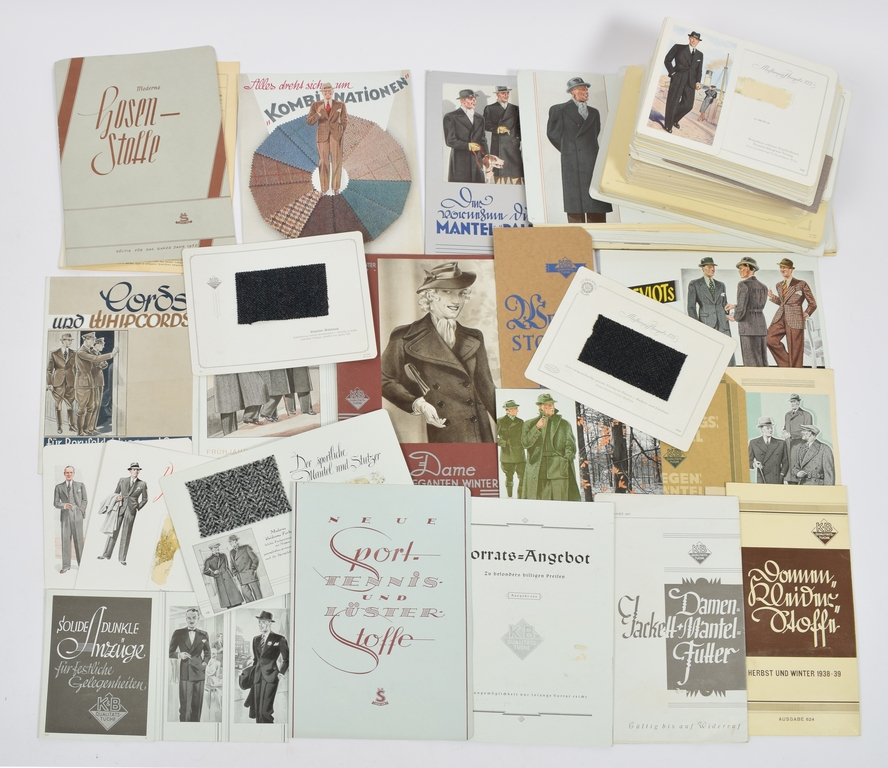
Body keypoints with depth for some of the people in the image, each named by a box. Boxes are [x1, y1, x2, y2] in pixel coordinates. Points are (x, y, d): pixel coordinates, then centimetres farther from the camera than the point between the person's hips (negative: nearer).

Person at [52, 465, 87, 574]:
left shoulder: (80, 485, 10)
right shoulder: (59, 487, 10)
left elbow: (85, 500, 10)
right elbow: (55, 503, 6)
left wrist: (81, 510, -5)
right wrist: (64, 506, -13)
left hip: (77, 516, 0)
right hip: (65, 516, 1)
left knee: (79, 540, 0)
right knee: (65, 540, -2)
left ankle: (81, 564, 8)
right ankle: (66, 566, 1)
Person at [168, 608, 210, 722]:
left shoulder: (204, 635, 9)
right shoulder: (178, 633, 3)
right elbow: (170, 652, 9)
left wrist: (205, 663, 3)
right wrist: (179, 655, -10)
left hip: (199, 673, 2)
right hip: (185, 673, -2)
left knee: (197, 705, 3)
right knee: (185, 706, -5)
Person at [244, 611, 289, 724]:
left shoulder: (279, 639, -3)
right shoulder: (256, 639, 15)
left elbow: (287, 658, 1)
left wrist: (281, 673, -6)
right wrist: (253, 674, 17)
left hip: (271, 677, -6)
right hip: (258, 677, 6)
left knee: (265, 710, -14)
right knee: (257, 710, 4)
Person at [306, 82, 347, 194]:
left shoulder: (340, 105, 3)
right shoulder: (316, 105, 1)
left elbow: (344, 121, 9)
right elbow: (309, 121, -5)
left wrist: (341, 132, -1)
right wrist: (318, 113, -21)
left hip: (336, 136, 0)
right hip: (322, 136, 0)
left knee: (336, 161, -1)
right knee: (323, 162, 2)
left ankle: (335, 187, 7)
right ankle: (324, 188, 9)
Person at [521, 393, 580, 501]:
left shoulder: (564, 424, 15)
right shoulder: (530, 424, 13)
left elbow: (570, 446, 10)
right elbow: (525, 443, -1)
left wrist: (566, 459, -8)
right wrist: (537, 427, -11)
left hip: (559, 469, 0)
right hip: (538, 471, 0)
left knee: (561, 498, -7)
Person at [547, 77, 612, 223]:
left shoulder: (594, 112, 19)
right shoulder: (558, 110, 4)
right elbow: (552, 134, 8)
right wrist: (568, 150, 11)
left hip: (594, 163, 5)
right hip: (573, 165, -5)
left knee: (597, 211, 0)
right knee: (576, 210, -8)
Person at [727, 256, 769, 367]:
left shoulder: (743, 284, -8)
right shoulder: (764, 287, 15)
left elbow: (741, 309, -14)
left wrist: (735, 317, 7)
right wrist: (735, 306, 28)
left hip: (748, 327, -7)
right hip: (762, 326, 7)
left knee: (751, 364, -4)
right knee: (762, 364, 10)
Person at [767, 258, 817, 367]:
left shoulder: (801, 284, 1)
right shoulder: (779, 285, 16)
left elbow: (812, 304, 7)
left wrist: (806, 314, -3)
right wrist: (772, 297, 11)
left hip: (794, 319, -5)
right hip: (780, 318, 5)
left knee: (794, 350, -5)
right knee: (770, 339, -14)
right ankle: (786, 363, 1)